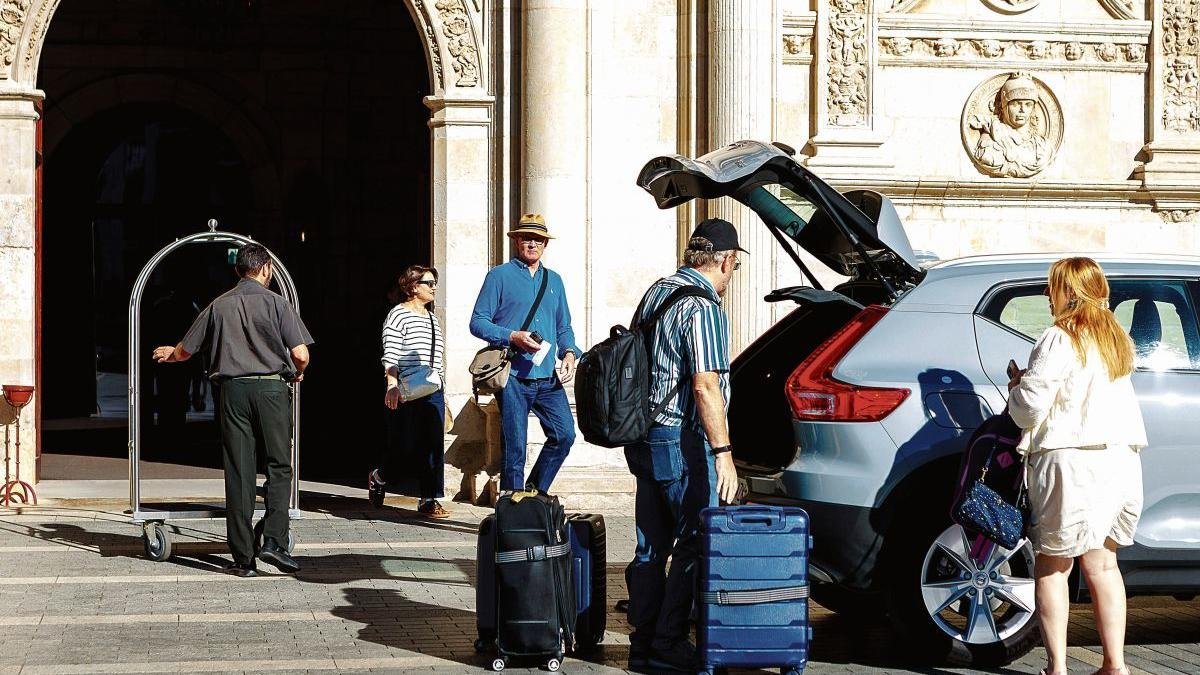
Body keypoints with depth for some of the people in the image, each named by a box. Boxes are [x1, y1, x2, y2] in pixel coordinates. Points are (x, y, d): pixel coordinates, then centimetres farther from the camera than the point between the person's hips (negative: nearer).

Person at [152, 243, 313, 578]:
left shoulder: (219, 306, 8)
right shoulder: (275, 302, -1)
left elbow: (184, 351, 15)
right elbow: (301, 354, -9)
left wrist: (169, 354, 38)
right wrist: (297, 372, 14)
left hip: (233, 390, 3)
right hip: (271, 387, -3)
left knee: (238, 472, 4)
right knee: (279, 466, 7)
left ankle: (243, 558, 4)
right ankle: (274, 541, -8)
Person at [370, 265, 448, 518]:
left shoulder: (432, 317, 19)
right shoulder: (399, 314, -3)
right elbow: (390, 355, -9)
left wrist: (441, 395, 21)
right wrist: (392, 386, -20)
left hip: (433, 390, 7)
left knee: (434, 445, -1)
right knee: (403, 444, -3)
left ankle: (429, 500, 1)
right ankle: (379, 476, 27)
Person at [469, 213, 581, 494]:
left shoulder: (554, 280, 19)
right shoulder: (500, 276, 3)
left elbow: (564, 327, 23)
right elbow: (478, 322, -2)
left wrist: (569, 353, 3)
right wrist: (513, 337, -16)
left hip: (548, 378, 5)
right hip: (513, 378, -5)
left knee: (565, 434, -5)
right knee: (514, 447, -3)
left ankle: (535, 492, 13)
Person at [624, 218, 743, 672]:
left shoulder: (656, 293, 13)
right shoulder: (703, 307, -15)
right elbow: (705, 385, -21)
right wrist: (723, 453, -21)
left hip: (645, 439, 9)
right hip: (682, 443, -9)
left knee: (651, 546, 12)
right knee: (696, 543, -1)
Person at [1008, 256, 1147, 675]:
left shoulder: (1060, 341, -12)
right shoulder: (1117, 341, 12)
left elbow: (1030, 408, -14)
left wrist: (1018, 386, 6)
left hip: (1071, 461, -7)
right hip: (1120, 462, 7)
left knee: (1052, 565, 2)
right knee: (1102, 563, 14)